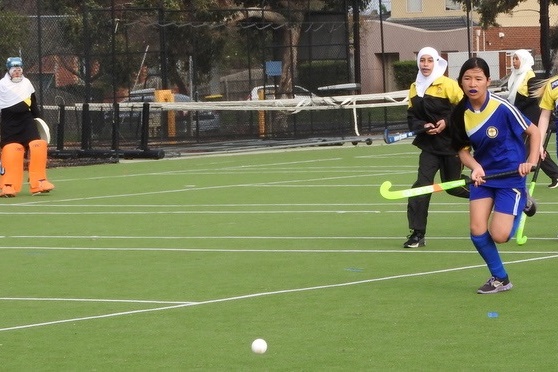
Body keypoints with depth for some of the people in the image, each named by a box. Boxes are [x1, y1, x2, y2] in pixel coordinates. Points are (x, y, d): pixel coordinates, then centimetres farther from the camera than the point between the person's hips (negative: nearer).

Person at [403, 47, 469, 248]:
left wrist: (447, 122, -20)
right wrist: (423, 126, -12)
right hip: (430, 144, 4)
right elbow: (411, 117, 8)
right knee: (422, 185, -9)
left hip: (452, 143, -4)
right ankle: (417, 234, -8)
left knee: (454, 186, 8)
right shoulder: (414, 88, 6)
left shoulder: (448, 84, -10)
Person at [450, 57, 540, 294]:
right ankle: (500, 279, 16)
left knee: (499, 236, -10)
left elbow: (534, 132, -9)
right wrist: (475, 167, -18)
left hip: (511, 175, -4)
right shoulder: (460, 114, -7)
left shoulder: (502, 108, -20)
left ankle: (521, 202, 22)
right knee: (477, 231, -7)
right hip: (483, 174, 4)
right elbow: (463, 150, 3)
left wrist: (531, 161, -22)